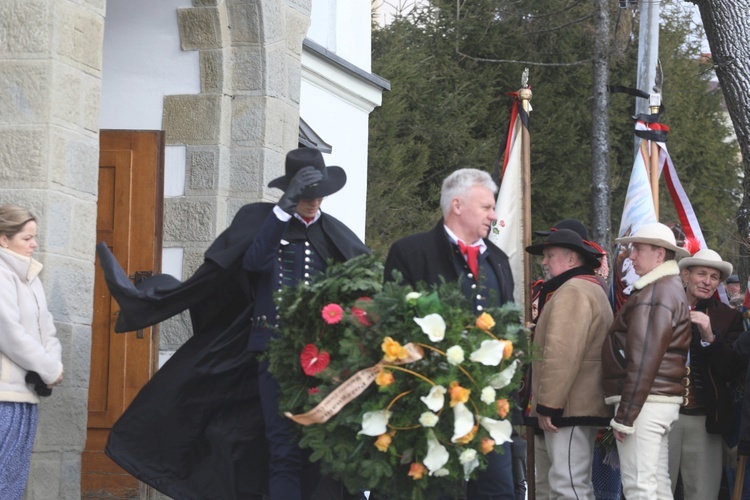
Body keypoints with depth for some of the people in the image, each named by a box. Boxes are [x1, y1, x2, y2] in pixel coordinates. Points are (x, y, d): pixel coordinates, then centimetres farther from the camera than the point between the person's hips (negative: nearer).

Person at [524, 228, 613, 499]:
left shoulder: (572, 292, -11)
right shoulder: (590, 289, 24)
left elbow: (561, 355, -22)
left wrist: (548, 405, -21)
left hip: (569, 410, -11)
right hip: (579, 406, 11)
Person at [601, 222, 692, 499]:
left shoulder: (654, 294, -13)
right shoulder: (673, 289, 19)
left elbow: (643, 359, -19)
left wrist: (624, 416, -18)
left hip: (644, 402, -10)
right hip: (665, 400, 10)